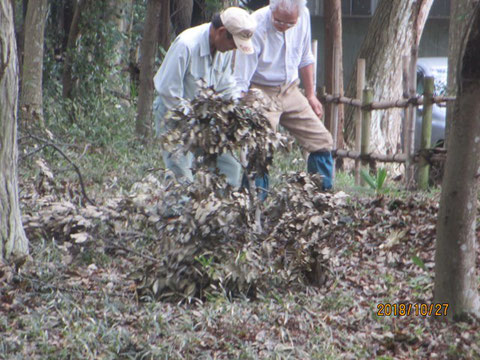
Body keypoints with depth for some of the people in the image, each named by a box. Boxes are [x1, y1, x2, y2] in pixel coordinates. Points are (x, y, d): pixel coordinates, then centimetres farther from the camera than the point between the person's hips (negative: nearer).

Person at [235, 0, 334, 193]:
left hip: (290, 90, 6)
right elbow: (240, 82, -22)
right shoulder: (256, 27, -24)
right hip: (262, 93, -6)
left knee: (322, 141, 5)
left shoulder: (303, 17, -7)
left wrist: (311, 95, 16)